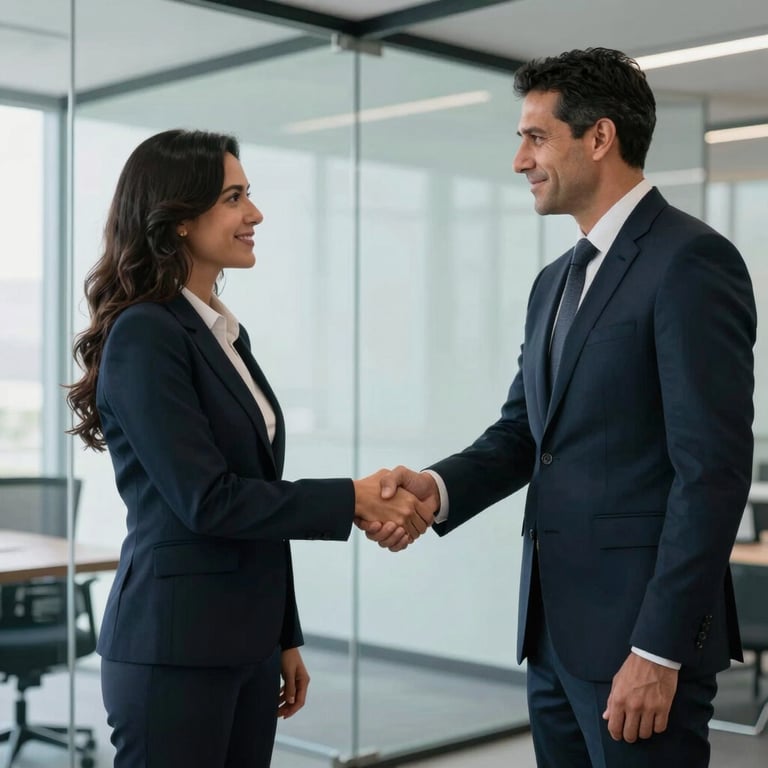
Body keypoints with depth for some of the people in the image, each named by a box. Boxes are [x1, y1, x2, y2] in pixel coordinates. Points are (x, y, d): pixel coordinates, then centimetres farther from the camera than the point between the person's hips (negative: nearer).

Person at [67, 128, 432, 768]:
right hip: (175, 650, -8)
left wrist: (285, 638, 17)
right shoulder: (144, 335, -14)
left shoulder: (227, 333, 12)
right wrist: (352, 500, -15)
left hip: (246, 643, 8)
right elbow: (205, 500, -19)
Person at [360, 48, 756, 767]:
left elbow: (712, 470, -18)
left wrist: (659, 650, -19)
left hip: (641, 627, -8)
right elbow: (522, 433, 13)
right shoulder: (556, 281, 15)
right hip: (555, 625, 8)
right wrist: (437, 487, -7)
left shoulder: (691, 261, -12)